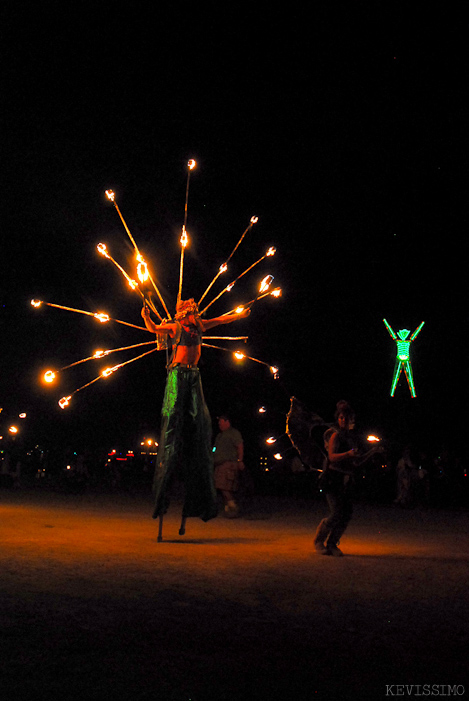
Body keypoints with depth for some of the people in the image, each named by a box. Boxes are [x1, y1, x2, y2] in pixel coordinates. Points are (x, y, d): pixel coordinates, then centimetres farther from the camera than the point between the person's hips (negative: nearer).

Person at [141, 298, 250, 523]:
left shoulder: (199, 326, 18)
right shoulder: (175, 327, 3)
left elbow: (222, 319, 28)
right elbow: (154, 329, -12)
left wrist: (240, 315, 32)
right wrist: (146, 317, -30)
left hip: (193, 375, 6)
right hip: (178, 373, -5)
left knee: (198, 418, -1)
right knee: (174, 414, -14)